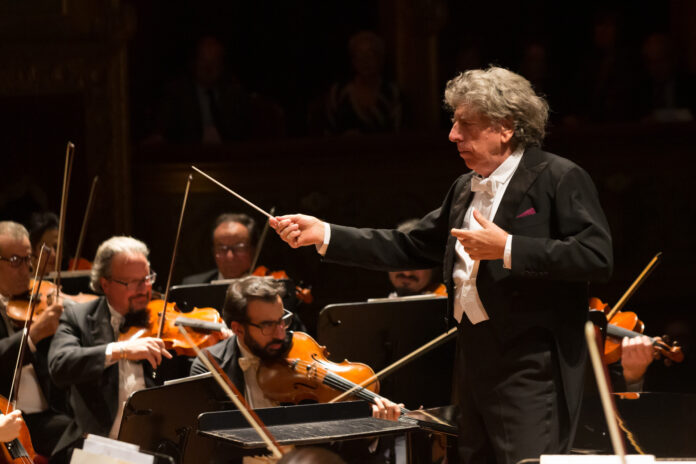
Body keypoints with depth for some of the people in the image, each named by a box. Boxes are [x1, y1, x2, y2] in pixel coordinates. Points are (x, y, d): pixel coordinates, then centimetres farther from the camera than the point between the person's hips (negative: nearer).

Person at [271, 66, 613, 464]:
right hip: (475, 367, 8)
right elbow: (410, 248, 21)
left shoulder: (560, 179, -7)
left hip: (530, 374, -8)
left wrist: (507, 249, -21)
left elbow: (598, 257, -18)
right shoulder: (465, 190, 19)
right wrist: (324, 235, 14)